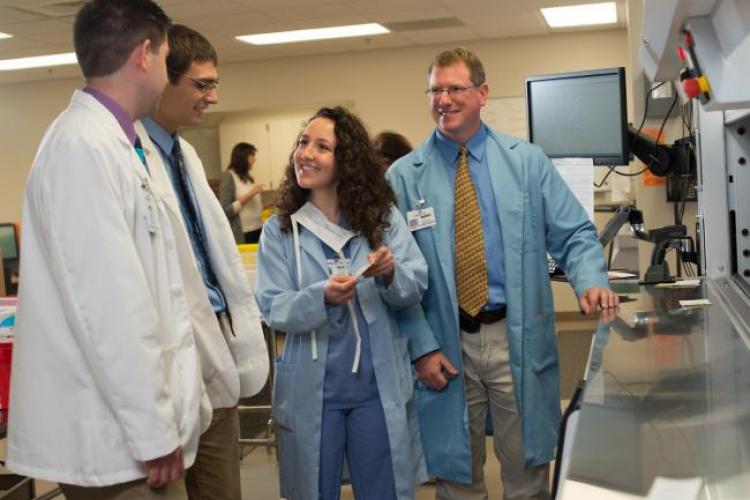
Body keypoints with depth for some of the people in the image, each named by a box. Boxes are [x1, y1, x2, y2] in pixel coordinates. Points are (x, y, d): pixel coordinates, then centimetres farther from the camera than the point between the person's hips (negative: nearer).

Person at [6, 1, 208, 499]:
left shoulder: (107, 141, 11)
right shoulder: (85, 145, -19)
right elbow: (108, 303, -23)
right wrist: (153, 429, -18)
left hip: (127, 420, 9)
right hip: (114, 433, -9)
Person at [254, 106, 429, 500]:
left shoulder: (383, 217, 0)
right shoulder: (279, 229, -2)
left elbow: (416, 287, -4)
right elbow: (272, 309, -9)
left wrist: (391, 275, -25)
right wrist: (321, 297, -27)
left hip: (379, 383, 1)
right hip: (312, 388, 0)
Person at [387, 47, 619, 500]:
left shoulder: (528, 161, 2)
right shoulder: (404, 176, -1)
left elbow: (574, 235, 3)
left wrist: (591, 281, -17)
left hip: (518, 338, 1)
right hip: (445, 344, 0)